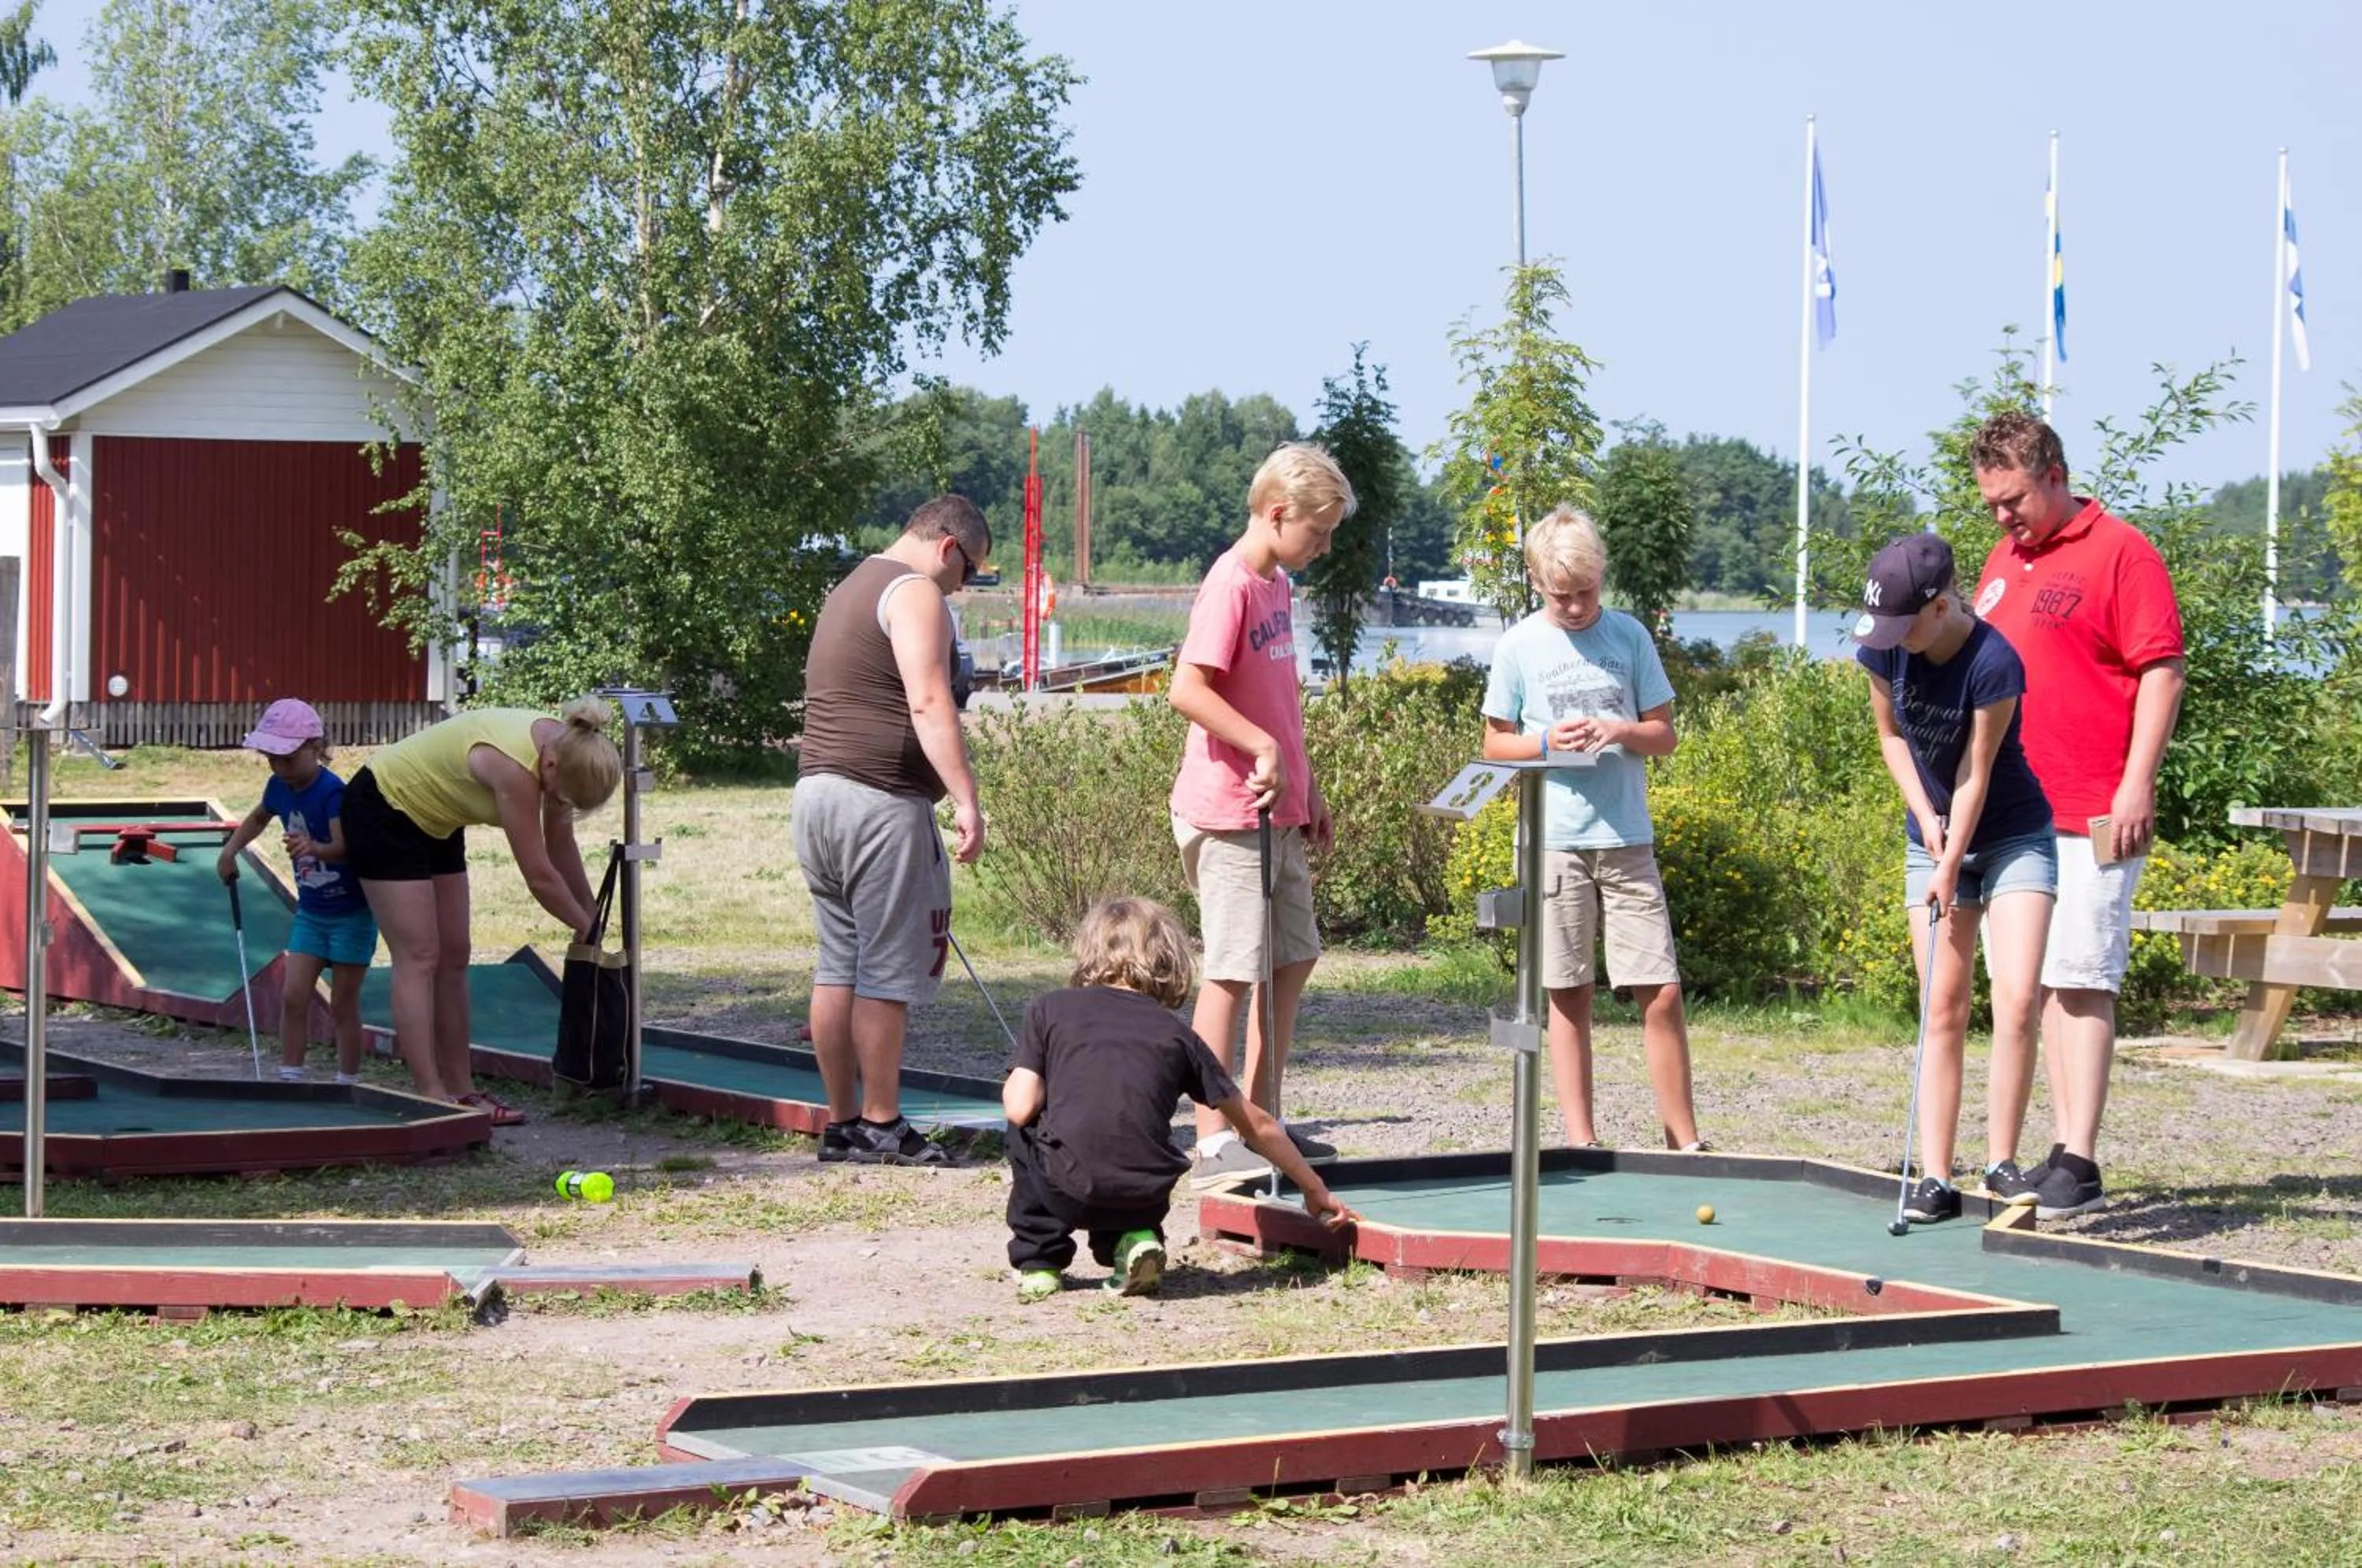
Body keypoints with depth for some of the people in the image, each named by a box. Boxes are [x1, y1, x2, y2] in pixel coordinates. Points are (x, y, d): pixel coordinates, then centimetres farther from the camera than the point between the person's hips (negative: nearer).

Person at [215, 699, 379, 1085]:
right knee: (294, 996, 0)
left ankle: (348, 1085, 9)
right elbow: (259, 817, 23)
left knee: (343, 1005, -1)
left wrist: (314, 848, -59)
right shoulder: (281, 787, 0)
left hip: (351, 911, -7)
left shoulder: (332, 792, -24)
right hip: (310, 909, 7)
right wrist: (230, 849, 8)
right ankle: (290, 1079, 4)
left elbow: (343, 847, -38)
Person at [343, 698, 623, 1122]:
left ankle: (460, 1089, 10)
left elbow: (562, 847, 2)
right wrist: (587, 929, -14)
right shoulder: (515, 767, -36)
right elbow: (540, 876, -28)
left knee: (453, 960, 7)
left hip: (433, 823, 9)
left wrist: (591, 918, 5)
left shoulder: (564, 748, -11)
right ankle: (432, 1099, -16)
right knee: (419, 959, -13)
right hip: (382, 812, -9)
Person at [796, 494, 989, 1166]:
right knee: (888, 971, -4)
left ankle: (842, 1123, 14)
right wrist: (966, 798, -24)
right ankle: (881, 1128, -1)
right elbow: (928, 702, -20)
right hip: (879, 801, -10)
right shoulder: (914, 592, -7)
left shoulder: (848, 589, 24)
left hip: (816, 788, 10)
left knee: (838, 966, 11)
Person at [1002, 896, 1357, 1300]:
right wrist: (1315, 1190, 31)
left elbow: (1020, 1108, 2)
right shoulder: (1175, 1033, 17)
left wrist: (1013, 1084, 26)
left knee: (1026, 1127, 30)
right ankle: (1131, 1240, 8)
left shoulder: (1051, 1009, 12)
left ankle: (1037, 1261, 25)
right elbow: (1256, 1124, 20)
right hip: (1146, 1200, 2)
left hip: (1070, 1191, -2)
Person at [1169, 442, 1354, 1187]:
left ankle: (1263, 1123, 24)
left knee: (1294, 958, 15)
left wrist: (1307, 789, 20)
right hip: (1228, 812, -10)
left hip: (1277, 814, 10)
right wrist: (1265, 750, -24)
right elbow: (1187, 689, -25)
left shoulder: (1277, 584, 14)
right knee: (1232, 971, -8)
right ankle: (1214, 1142, -5)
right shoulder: (1230, 585, -15)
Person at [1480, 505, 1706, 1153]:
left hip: (1626, 838, 1)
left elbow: (1665, 734, 8)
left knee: (1662, 993, -3)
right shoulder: (1518, 647, 2)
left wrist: (1622, 732, -13)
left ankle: (1685, 1140, 6)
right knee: (1569, 996, 4)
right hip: (1553, 840, -1)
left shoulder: (1629, 636, 5)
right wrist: (1547, 743, -12)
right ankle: (1580, 1141, 11)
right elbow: (1495, 744, 7)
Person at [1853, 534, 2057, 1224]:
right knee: (1944, 1006, 1)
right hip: (1932, 842, 4)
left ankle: (2002, 1161, -4)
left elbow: (1977, 772, -19)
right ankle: (1935, 1178, -1)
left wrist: (1952, 865, -15)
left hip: (2014, 837, -4)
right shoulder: (1884, 651, -10)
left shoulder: (1993, 663, -25)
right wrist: (1924, 813, -5)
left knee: (2017, 996, -15)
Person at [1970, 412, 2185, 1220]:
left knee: (2081, 981, -9)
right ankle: (2062, 1148, 14)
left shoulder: (2121, 553, -7)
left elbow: (2161, 672, -11)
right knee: (2039, 983, 9)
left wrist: (2136, 788, -17)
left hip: (2091, 816, -8)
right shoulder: (2001, 561, 17)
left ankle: (2080, 1164, -9)